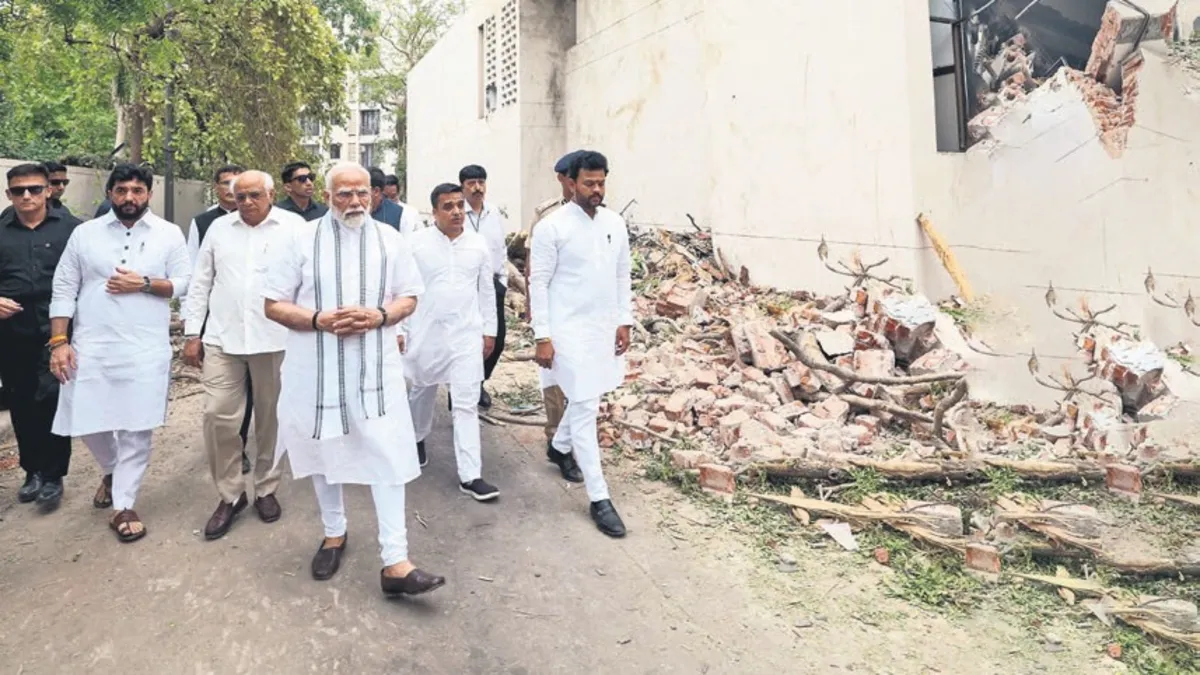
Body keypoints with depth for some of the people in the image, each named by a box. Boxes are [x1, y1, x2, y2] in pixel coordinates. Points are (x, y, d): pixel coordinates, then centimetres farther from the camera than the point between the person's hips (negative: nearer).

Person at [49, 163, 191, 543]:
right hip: (91, 346, 2)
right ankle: (113, 471, 39)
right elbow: (64, 289, 4)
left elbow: (184, 282, 2)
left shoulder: (169, 234, 3)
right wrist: (59, 341, -2)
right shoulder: (85, 233, 5)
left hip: (146, 349, -2)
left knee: (137, 428, 1)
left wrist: (145, 284, -15)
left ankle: (123, 506, 15)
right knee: (86, 423, 7)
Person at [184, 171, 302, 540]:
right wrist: (193, 333, 8)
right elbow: (200, 283, 13)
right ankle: (230, 494, 16)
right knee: (217, 415, 0)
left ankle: (266, 488, 26)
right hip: (222, 338, 3)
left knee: (270, 416, 9)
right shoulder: (219, 228, 11)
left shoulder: (294, 226, 0)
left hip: (275, 339, -3)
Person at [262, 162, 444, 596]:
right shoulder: (301, 239, -1)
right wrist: (319, 320, -18)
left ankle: (395, 563, -2)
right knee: (325, 453, 15)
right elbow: (274, 305, -1)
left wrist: (379, 316, -14)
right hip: (317, 368, 1)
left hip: (375, 367, 0)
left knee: (388, 457, -6)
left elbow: (409, 298, 7)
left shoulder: (390, 240, 3)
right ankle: (334, 534, 38)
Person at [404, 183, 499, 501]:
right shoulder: (415, 243, -6)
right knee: (423, 391, 20)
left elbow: (486, 291, 8)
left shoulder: (478, 244, 1)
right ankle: (418, 437, 50)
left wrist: (489, 330, 8)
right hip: (425, 332, 0)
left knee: (466, 403, -4)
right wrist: (397, 329, -3)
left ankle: (470, 476, -2)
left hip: (467, 334, 1)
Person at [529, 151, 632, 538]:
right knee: (585, 409, -5)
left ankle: (560, 447, 49)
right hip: (570, 330, -6)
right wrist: (542, 337, -13)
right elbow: (538, 284, -10)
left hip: (605, 328, 6)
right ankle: (599, 498, 2)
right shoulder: (552, 227, -11)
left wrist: (624, 322, 8)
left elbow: (622, 276, 13)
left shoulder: (615, 224, 5)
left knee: (588, 398, 20)